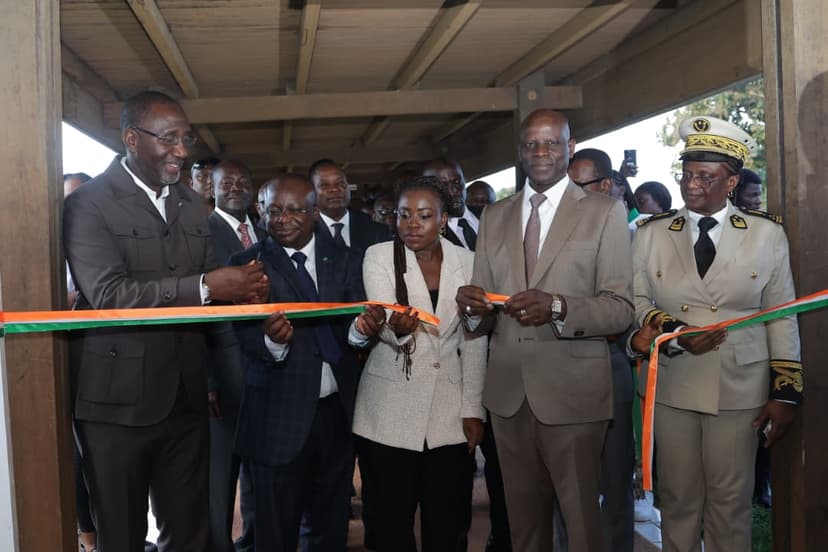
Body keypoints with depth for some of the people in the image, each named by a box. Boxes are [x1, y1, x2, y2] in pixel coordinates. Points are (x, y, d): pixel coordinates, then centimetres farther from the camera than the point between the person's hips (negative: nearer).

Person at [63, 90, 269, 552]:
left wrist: (241, 293, -9)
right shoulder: (89, 203, -9)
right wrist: (205, 287, -25)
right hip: (118, 401, -5)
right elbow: (108, 295, -21)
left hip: (186, 398, 6)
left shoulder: (192, 204, 12)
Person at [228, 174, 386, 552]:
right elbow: (245, 336, -12)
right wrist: (272, 340, -33)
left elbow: (353, 329, -4)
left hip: (337, 412, 3)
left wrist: (362, 329, -26)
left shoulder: (345, 261, 4)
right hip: (277, 416, -3)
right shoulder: (248, 263, -4)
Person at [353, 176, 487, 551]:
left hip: (449, 412, 2)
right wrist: (397, 327, -40)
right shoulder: (379, 257, -3)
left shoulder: (466, 262, 2)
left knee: (446, 520, 8)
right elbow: (384, 326, -17)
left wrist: (473, 409, 2)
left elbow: (474, 341, 5)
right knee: (393, 519, 6)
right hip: (392, 411, -1)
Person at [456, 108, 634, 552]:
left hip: (572, 391, -4)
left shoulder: (605, 212, -1)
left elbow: (621, 308, -9)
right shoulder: (494, 216, 10)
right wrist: (475, 307, -15)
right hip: (507, 391, 4)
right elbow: (482, 316, 9)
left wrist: (558, 307, -26)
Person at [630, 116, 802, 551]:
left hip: (739, 388, 0)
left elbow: (782, 316, 1)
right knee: (678, 497, 13)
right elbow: (635, 301, 3)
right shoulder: (651, 233, 2)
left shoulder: (767, 233, 0)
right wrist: (674, 332, -15)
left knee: (731, 499, 10)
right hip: (670, 385, 1)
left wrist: (785, 391, -2)